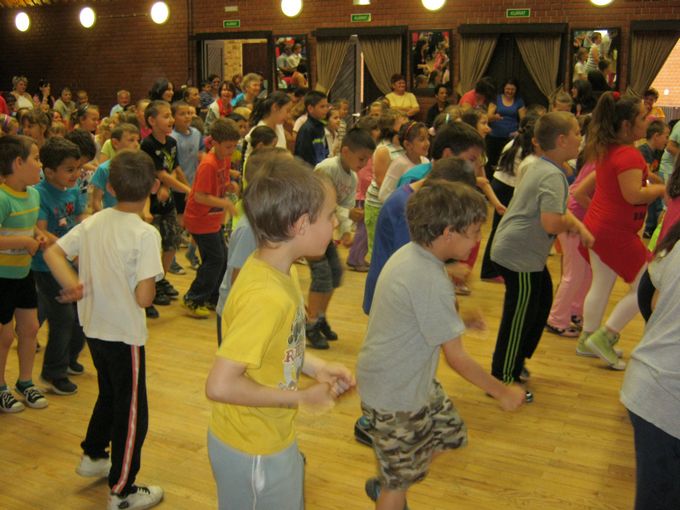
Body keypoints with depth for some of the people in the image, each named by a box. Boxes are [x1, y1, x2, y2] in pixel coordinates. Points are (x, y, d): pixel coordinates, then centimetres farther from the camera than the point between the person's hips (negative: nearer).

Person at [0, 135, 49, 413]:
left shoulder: (33, 194, 2)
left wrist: (39, 235, 0)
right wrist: (24, 242, -27)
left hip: (24, 273, 8)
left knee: (30, 328, 14)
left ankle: (25, 381, 33)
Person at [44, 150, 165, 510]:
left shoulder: (93, 223, -1)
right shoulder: (145, 233, -21)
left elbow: (52, 253, 0)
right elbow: (143, 298, -23)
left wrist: (75, 286, -6)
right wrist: (153, 277, -3)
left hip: (94, 328, 7)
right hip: (126, 335, -7)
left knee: (109, 395, 29)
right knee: (132, 412, 8)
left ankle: (93, 456, 47)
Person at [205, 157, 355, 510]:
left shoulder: (277, 268, -6)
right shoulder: (266, 297, -33)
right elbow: (220, 385, -32)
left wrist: (316, 367, -3)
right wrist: (301, 397, -22)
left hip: (274, 437, 8)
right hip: (253, 451, -8)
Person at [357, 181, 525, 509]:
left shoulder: (409, 254, -2)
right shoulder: (431, 282, -30)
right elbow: (457, 359, -21)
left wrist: (457, 321, 5)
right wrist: (503, 393, -9)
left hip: (414, 380, 9)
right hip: (394, 398, -9)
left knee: (449, 432, 24)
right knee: (399, 481, 11)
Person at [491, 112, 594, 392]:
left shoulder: (540, 166, 10)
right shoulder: (553, 176, -22)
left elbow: (555, 208, 18)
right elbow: (551, 223, -33)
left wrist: (579, 226, 1)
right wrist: (572, 224, -12)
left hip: (516, 251, 11)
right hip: (520, 256, -11)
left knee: (541, 302, 23)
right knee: (520, 317, 0)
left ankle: (514, 363, 36)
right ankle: (503, 380, 13)